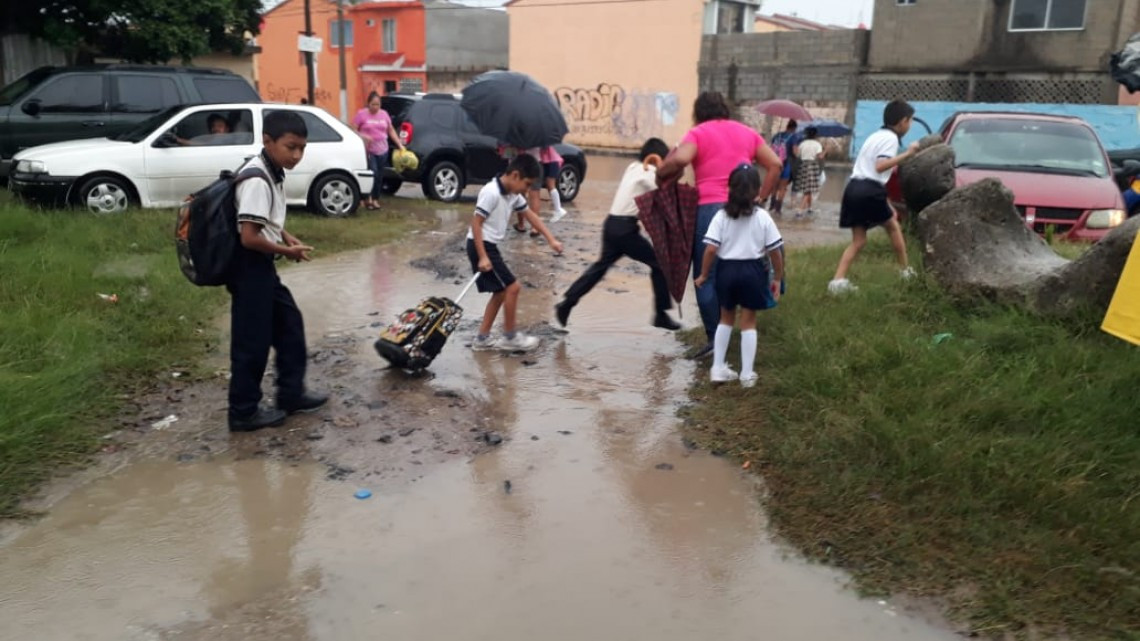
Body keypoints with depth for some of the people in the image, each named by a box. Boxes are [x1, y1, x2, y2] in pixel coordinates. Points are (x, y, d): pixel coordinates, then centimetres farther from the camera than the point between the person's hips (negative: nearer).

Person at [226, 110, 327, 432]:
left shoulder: (273, 173, 7)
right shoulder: (257, 180, -23)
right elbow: (250, 237, -27)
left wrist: (287, 237, 5)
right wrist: (287, 251, -14)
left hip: (262, 266, 10)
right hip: (250, 267, -10)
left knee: (290, 324, 17)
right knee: (252, 340, 1)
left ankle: (291, 394, 29)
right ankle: (244, 412, 14)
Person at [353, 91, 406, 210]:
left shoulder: (384, 114, 9)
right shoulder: (361, 114, -3)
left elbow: (391, 130, 17)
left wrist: (400, 144, 11)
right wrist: (363, 136, -21)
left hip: (382, 151, 5)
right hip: (368, 150, -4)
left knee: (379, 177, 8)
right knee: (373, 173, -17)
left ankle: (375, 199, 21)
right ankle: (368, 197, -1)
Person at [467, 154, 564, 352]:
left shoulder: (513, 195, 7)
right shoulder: (491, 193, -20)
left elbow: (531, 215, 15)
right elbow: (476, 223, -21)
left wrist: (551, 240, 10)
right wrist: (482, 257, -24)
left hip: (490, 246, 10)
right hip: (481, 246, -10)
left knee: (501, 292, 13)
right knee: (512, 288, -7)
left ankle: (482, 338, 18)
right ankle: (510, 337, 6)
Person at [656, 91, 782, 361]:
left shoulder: (698, 133, 3)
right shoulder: (747, 132, 17)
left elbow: (680, 159, -17)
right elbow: (775, 165, 11)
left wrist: (660, 174, -1)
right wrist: (760, 198, 12)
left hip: (710, 208, -4)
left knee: (707, 275, 2)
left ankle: (715, 337, -1)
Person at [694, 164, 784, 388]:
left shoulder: (721, 216, -6)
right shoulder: (763, 217, -5)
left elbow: (710, 249, -12)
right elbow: (775, 251, -4)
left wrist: (704, 275, 1)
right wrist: (777, 278, 8)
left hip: (727, 269, 1)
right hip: (752, 271, -1)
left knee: (726, 318, 19)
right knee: (748, 322, 9)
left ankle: (718, 368, 20)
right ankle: (747, 374, 11)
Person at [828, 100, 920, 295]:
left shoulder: (876, 136, 24)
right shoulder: (891, 138, -4)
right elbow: (880, 166, -18)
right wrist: (907, 154, -17)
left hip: (854, 189, 8)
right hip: (869, 191, -7)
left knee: (858, 240, 6)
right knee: (893, 226, 15)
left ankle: (838, 281, -9)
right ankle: (906, 271, 25)